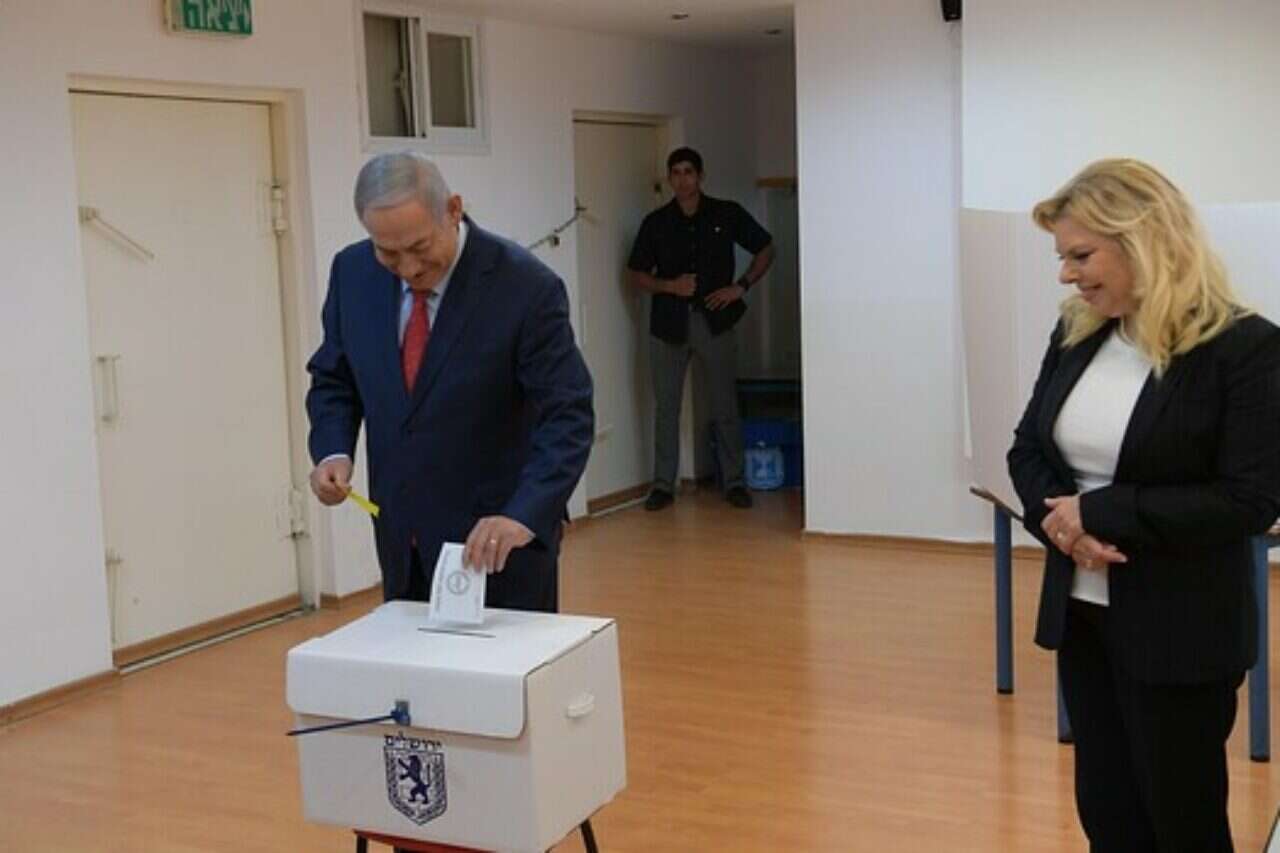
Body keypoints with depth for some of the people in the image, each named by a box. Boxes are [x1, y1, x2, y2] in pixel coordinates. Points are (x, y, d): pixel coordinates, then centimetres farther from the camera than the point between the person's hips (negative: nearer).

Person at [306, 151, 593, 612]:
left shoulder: (526, 286, -18)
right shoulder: (353, 273, -2)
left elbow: (567, 417, -19)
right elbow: (333, 380, 10)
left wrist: (523, 516, -33)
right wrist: (333, 452, -9)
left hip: (499, 540, -4)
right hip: (402, 541, 5)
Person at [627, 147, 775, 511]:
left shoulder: (727, 214, 1)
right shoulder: (656, 222, 3)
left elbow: (766, 249, 9)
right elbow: (635, 273, 8)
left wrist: (741, 286, -3)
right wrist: (669, 285, -10)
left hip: (714, 320, -1)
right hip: (669, 322, 1)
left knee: (725, 405, 3)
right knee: (666, 406, 4)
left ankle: (734, 481, 13)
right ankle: (663, 483, 12)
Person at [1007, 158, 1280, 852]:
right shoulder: (1076, 334, 5)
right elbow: (1026, 449, 10)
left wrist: (1101, 513, -19)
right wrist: (1058, 521, -12)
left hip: (1181, 631, -6)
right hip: (1081, 612, 6)